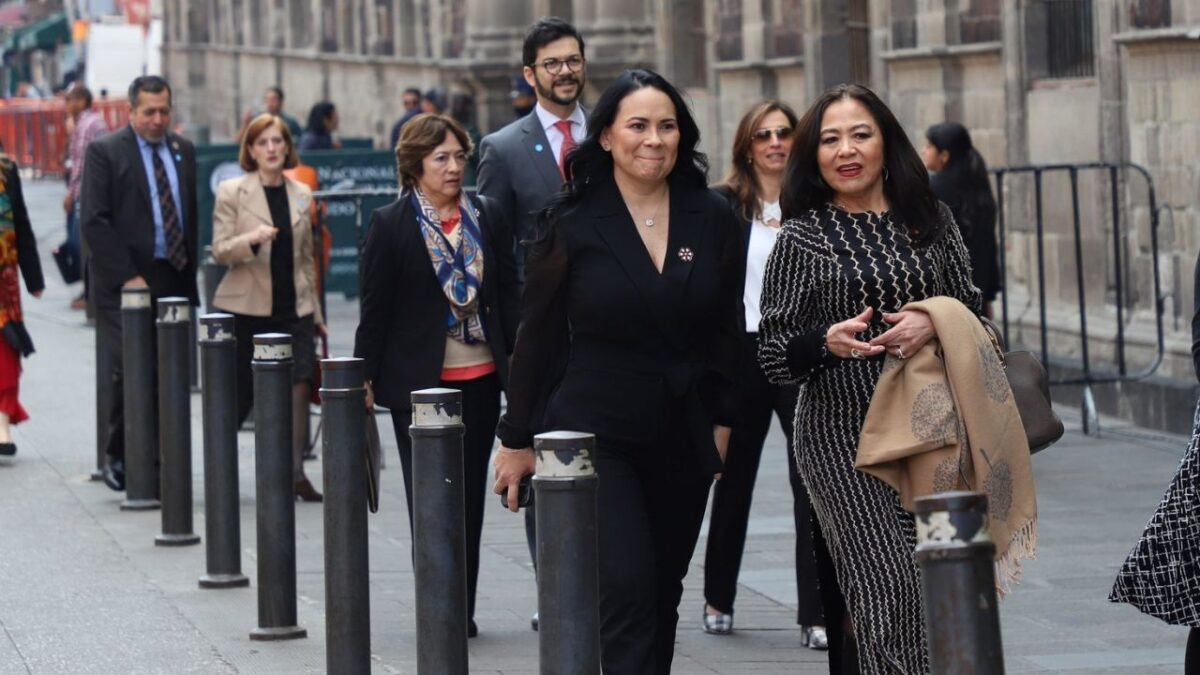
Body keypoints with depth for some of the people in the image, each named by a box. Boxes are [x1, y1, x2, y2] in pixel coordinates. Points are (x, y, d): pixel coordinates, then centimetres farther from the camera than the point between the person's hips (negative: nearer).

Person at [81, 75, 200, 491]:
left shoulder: (184, 151, 14)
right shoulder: (104, 152, -2)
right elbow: (93, 221, -8)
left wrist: (189, 272, 10)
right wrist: (126, 277, -13)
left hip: (174, 282, 5)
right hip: (126, 284, -5)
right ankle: (117, 457, 1)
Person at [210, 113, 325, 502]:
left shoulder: (301, 195, 10)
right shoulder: (232, 192, -1)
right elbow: (219, 251, -6)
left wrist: (315, 313, 17)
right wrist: (252, 239, -25)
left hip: (292, 308, 3)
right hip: (246, 308, -3)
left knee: (299, 384, -11)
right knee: (239, 394, 3)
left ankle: (296, 473, -7)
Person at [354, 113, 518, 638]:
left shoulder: (488, 218, 7)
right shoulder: (390, 225, -3)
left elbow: (507, 295, 10)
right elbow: (375, 306, -2)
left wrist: (516, 362, 4)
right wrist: (367, 376, -4)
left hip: (479, 377, 3)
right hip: (418, 379, -3)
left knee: (470, 494, 6)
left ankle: (462, 608, 12)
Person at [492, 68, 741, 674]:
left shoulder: (712, 218, 3)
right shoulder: (573, 222, -5)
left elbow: (727, 328, 11)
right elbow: (538, 334, 0)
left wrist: (722, 420, 7)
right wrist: (517, 439, 2)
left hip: (682, 440, 4)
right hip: (596, 435, -4)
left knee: (661, 600, 12)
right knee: (627, 596, -15)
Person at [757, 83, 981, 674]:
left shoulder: (931, 221, 11)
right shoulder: (801, 237, 3)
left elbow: (973, 314, 14)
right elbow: (772, 354, 1)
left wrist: (933, 324, -8)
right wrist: (827, 342, -19)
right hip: (843, 439, -3)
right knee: (888, 588, -15)